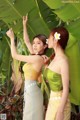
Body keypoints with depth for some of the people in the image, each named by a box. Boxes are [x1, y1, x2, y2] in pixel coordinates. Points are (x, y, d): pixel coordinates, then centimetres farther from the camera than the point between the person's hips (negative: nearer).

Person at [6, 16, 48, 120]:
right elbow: (27, 42, 20)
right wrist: (24, 25, 20)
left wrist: (12, 38, -3)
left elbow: (15, 55, -13)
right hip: (29, 89, 9)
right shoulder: (36, 56, 7)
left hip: (32, 90, -9)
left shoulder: (38, 58, -18)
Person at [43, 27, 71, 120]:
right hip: (53, 100, 8)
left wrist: (60, 111, -20)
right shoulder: (55, 57, 6)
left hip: (60, 102, -8)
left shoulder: (63, 60, -19)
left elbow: (66, 89, -20)